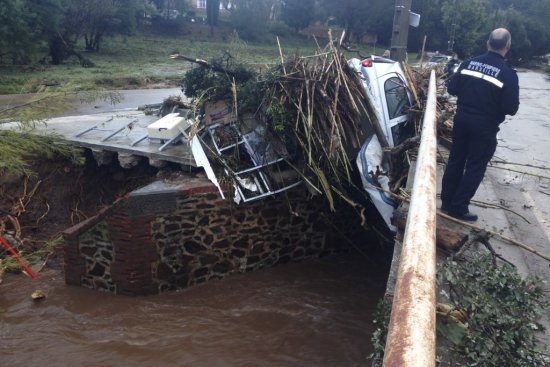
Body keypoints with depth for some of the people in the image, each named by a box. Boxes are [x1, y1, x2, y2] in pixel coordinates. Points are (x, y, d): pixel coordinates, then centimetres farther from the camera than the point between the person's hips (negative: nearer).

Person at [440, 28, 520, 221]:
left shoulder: (468, 63, -2)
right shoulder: (508, 74, -14)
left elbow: (451, 89, 5)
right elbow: (511, 109, -15)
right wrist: (497, 100, 5)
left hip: (461, 120, 5)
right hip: (484, 128, -5)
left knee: (455, 161, 15)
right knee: (475, 167, 7)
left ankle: (447, 202, 24)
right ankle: (459, 208, 11)